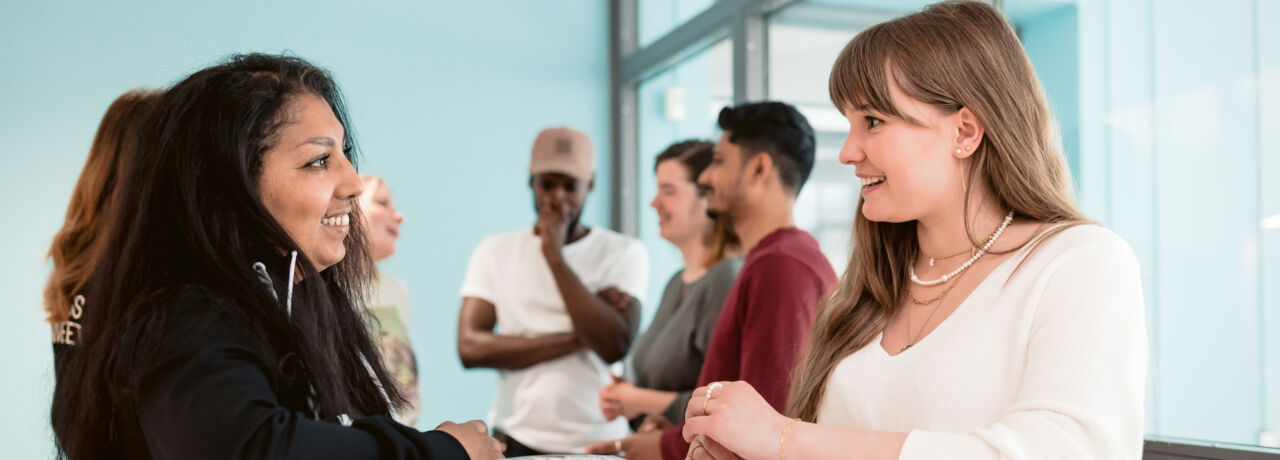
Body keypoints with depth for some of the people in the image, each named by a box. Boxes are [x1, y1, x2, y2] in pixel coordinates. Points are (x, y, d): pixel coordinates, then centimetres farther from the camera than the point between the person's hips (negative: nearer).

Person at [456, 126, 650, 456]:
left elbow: (615, 347, -15)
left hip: (597, 441, -1)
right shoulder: (495, 251, 4)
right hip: (516, 440, 1)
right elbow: (470, 347, -8)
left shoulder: (625, 252, -1)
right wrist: (577, 338, -13)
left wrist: (555, 255, -15)